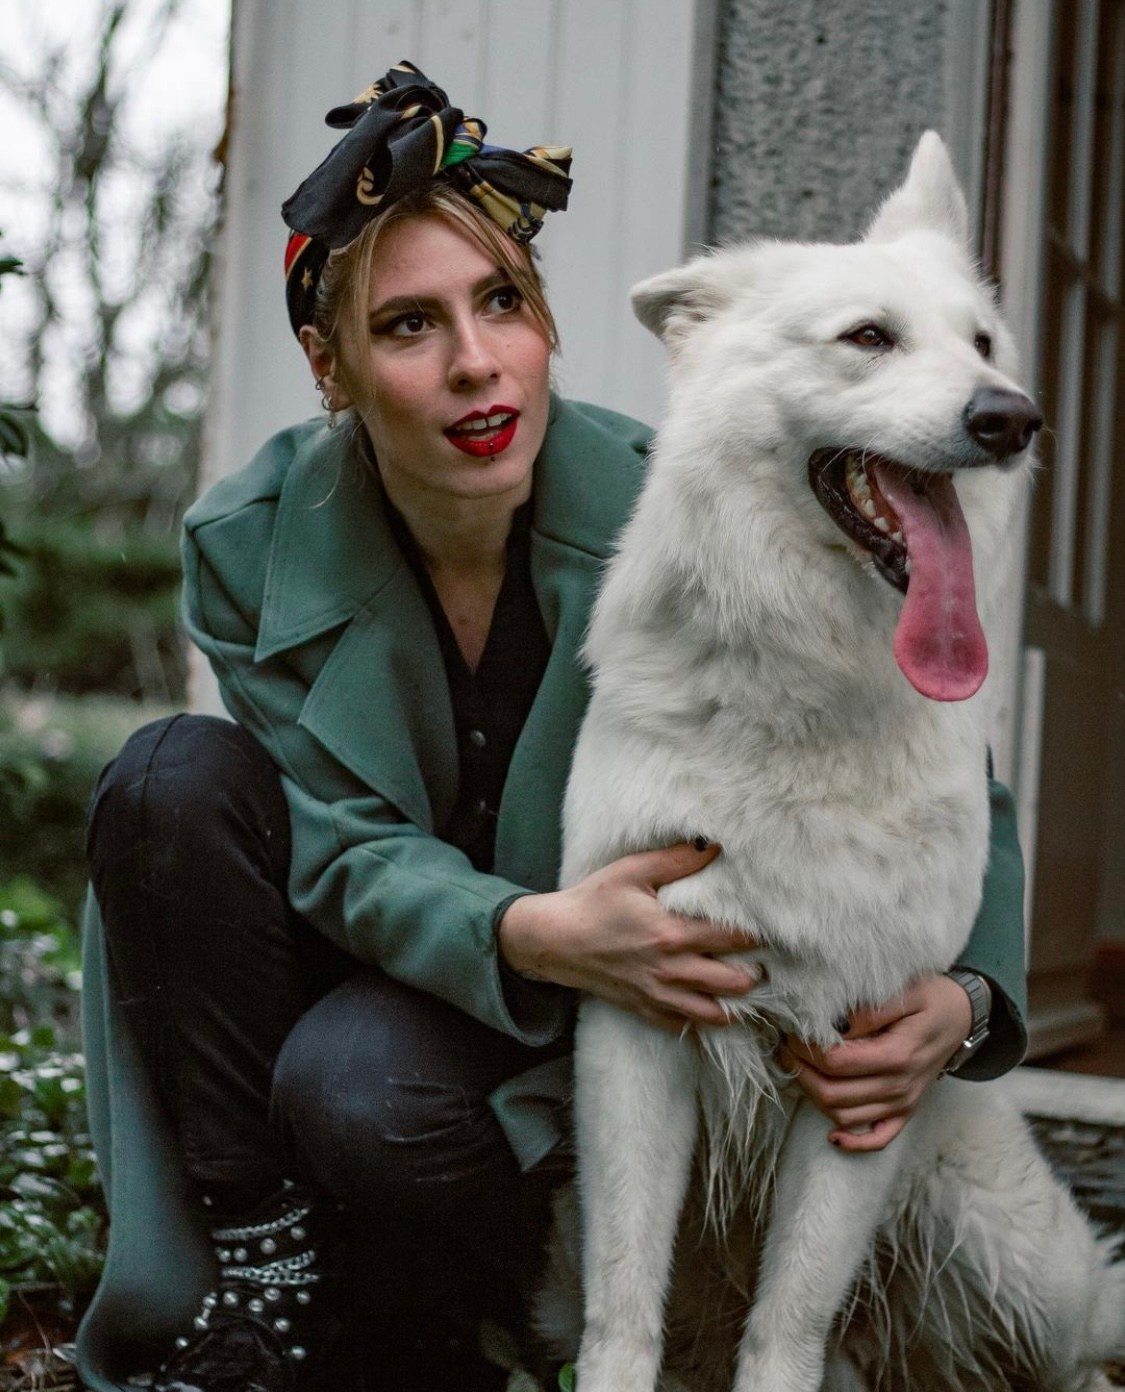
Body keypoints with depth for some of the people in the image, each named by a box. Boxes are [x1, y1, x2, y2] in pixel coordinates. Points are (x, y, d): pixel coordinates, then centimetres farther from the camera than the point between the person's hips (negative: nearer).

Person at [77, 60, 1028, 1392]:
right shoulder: (250, 542, -14)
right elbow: (345, 847, -17)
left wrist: (960, 995, -32)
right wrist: (531, 932, -38)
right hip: (382, 957, 3)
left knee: (363, 1089, -33)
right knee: (179, 776, -23)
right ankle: (254, 1285, -16)